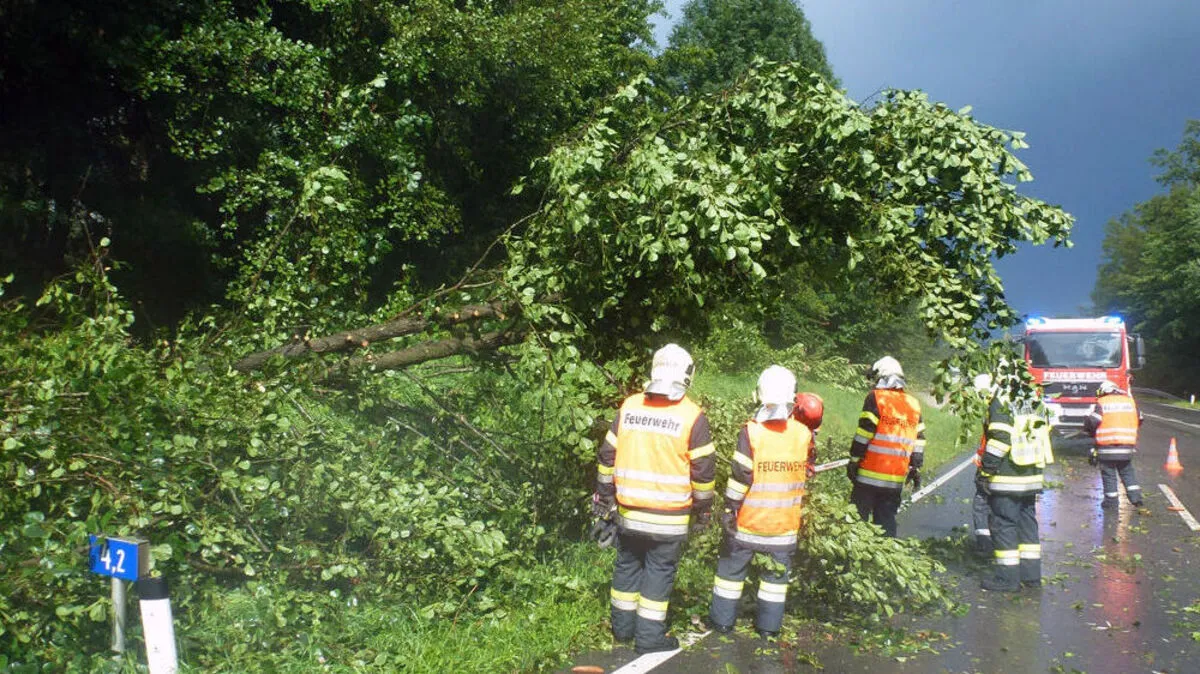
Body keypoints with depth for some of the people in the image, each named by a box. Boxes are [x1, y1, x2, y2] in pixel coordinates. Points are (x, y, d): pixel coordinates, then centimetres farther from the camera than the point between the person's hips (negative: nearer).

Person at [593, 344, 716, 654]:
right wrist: (702, 509, 7)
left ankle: (623, 626, 29)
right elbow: (703, 469, -6)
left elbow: (607, 455, 6)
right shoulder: (692, 416, -10)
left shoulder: (629, 406, 1)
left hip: (629, 512, 4)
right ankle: (650, 636, 12)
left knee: (627, 565, 18)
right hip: (668, 518, -3)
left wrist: (604, 496, 16)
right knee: (659, 571, 7)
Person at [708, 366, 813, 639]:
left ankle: (722, 619, 20)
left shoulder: (751, 431, -16)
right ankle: (770, 625, 20)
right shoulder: (804, 434, -7)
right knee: (777, 572, 14)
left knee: (732, 566, 13)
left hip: (749, 518, -2)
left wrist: (729, 508, -7)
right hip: (785, 522, 2)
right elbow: (805, 474, 9)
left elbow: (740, 476, -16)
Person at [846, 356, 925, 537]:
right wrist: (916, 468, 17)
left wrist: (853, 461, -6)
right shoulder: (914, 405, 11)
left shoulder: (875, 398, -6)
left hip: (870, 474, -5)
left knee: (859, 517, 3)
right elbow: (919, 440, 12)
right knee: (887, 519, 11)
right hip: (896, 479, 5)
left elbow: (864, 433, -11)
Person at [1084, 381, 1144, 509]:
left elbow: (1092, 421, -10)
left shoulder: (1101, 403, -2)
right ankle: (1136, 497, 10)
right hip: (1127, 445, 4)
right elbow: (1140, 420, 17)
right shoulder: (1130, 401, 9)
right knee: (1127, 472, 17)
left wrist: (1090, 432, 9)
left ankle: (1111, 500, 7)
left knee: (1108, 474, 5)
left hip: (1106, 444, -3)